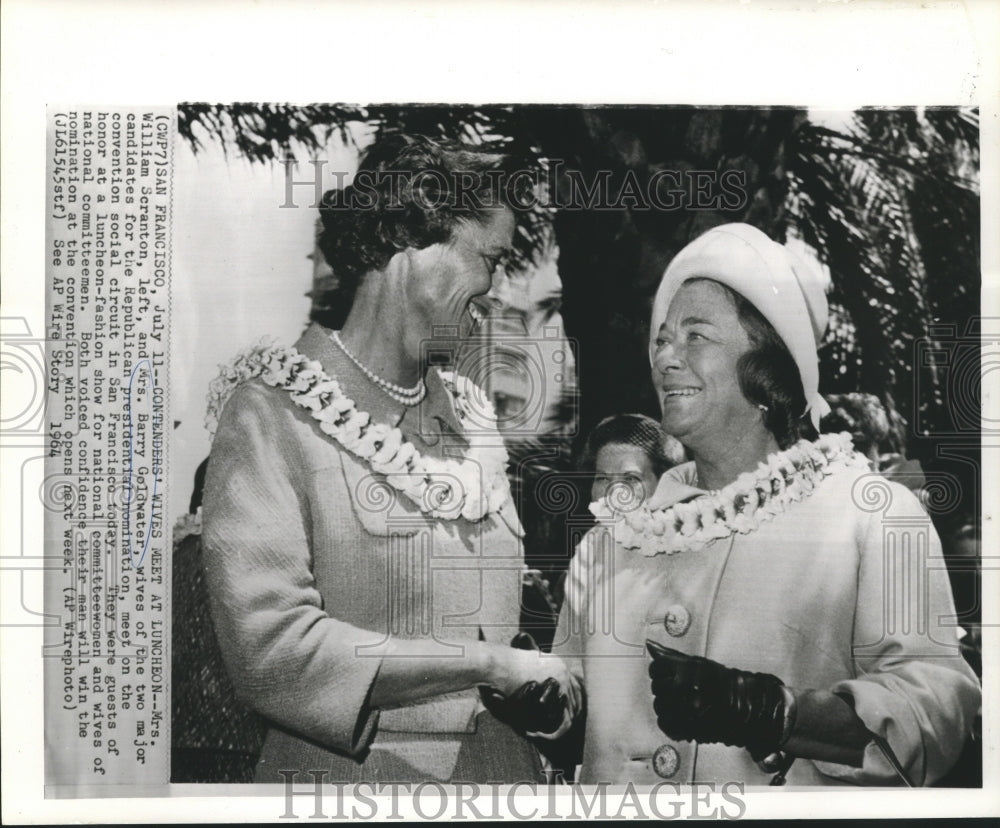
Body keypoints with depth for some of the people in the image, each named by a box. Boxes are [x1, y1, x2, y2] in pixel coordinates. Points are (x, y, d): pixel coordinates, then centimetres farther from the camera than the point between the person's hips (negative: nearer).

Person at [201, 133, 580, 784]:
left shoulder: (472, 412, 7)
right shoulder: (272, 410, -13)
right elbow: (270, 648, -24)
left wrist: (536, 687, -6)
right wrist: (493, 666, -20)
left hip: (502, 765, 6)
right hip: (347, 773, -6)